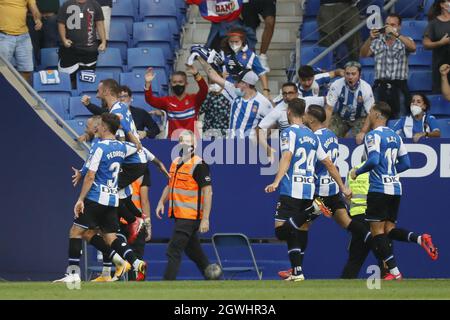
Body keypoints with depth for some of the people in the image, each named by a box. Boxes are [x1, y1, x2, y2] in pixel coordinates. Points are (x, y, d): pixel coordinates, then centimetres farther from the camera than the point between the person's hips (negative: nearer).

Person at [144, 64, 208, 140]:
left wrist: (196, 74, -34)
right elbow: (150, 100, -4)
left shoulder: (194, 99, -1)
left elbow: (204, 90, -19)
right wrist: (148, 83, -20)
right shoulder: (167, 101, 5)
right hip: (173, 139, 2)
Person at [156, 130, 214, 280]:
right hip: (179, 216, 9)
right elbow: (170, 186, 27)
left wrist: (205, 219, -20)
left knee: (174, 251, -12)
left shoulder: (199, 165, -12)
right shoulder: (176, 163, 13)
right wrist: (162, 202, 12)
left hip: (190, 216, -9)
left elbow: (208, 192, -16)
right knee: (194, 251, 18)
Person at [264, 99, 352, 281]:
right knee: (295, 233, 14)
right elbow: (329, 164, 20)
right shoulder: (312, 136, 18)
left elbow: (287, 158, -19)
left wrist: (276, 182, -30)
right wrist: (343, 187, 26)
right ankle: (297, 272, 7)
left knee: (280, 230, -12)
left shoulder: (289, 133, -3)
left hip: (291, 190, -7)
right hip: (308, 191, 7)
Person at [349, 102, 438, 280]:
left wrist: (357, 172, -7)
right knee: (389, 230, 12)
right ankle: (420, 239, -13)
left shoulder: (373, 135, -9)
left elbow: (373, 160, -22)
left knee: (377, 232, -2)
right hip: (395, 188, 8)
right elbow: (405, 163, 16)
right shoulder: (395, 136, 15)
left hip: (379, 189, -8)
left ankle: (394, 272, -8)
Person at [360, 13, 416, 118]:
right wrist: (370, 39, -12)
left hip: (399, 87, -2)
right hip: (380, 85, 2)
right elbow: (363, 54, 3)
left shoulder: (404, 41, 7)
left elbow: (413, 47, -15)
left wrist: (396, 34, -22)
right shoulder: (377, 41, 13)